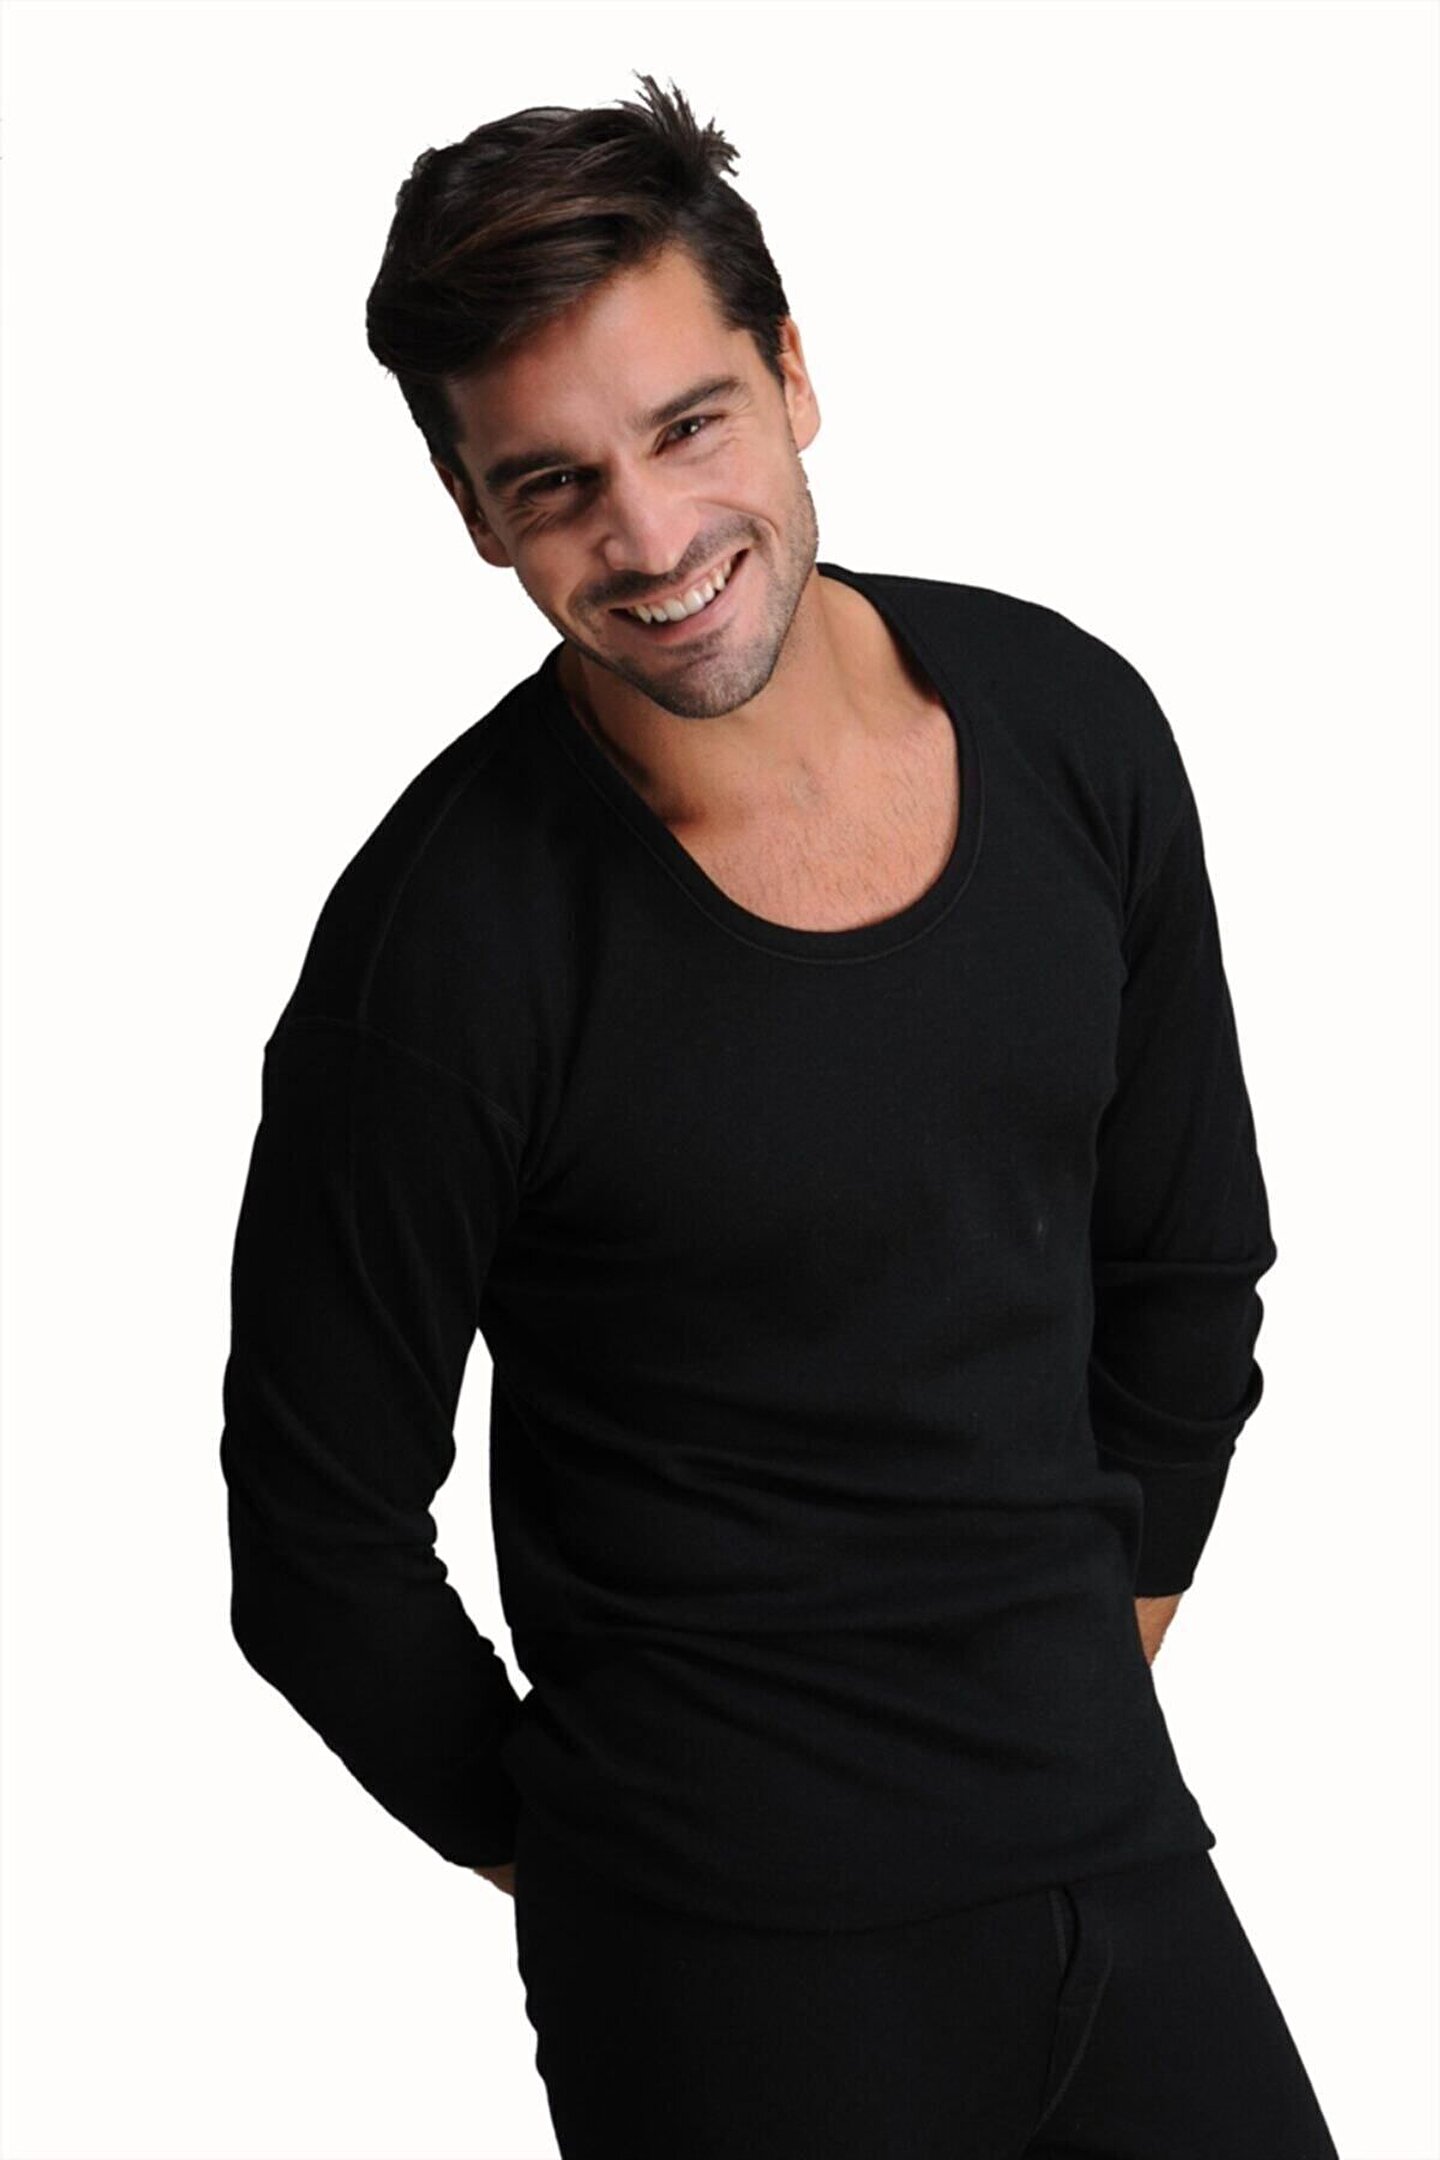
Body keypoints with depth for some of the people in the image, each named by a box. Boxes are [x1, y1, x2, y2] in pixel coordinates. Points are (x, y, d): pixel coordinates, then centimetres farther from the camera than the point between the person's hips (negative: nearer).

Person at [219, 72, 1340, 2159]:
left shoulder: (1070, 723, -3)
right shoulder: (450, 946, -19)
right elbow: (320, 1540, -9)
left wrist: (1113, 1624, 12)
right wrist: (570, 1851, 0)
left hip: (1115, 1830, 5)